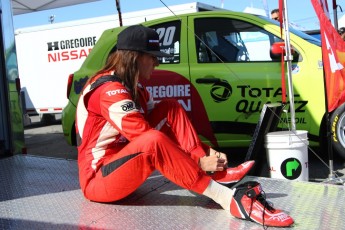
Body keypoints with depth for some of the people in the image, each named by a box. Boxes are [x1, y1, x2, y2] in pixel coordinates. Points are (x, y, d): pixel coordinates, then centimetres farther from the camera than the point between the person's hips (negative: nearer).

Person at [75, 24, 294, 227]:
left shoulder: (133, 87, 8)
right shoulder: (110, 91, -21)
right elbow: (148, 138, -26)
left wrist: (205, 152, -8)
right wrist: (199, 163, -22)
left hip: (124, 163, 9)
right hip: (98, 179, -9)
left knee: (170, 109, -2)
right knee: (153, 141, -38)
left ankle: (217, 172, -17)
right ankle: (230, 198, -35)